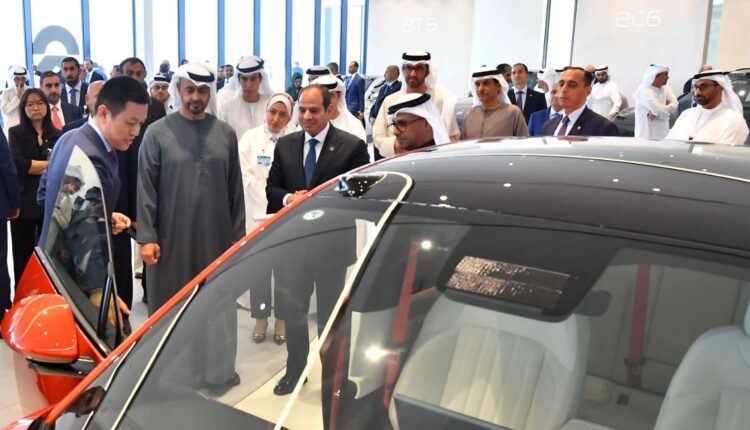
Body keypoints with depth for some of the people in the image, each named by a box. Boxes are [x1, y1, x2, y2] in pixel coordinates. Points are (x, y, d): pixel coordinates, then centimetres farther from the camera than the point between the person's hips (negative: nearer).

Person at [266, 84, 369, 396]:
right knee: (292, 308, 14)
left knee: (331, 312, 10)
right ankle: (295, 369, 33)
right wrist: (288, 198, -12)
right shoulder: (285, 145, 8)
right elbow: (272, 187, 10)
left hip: (332, 241, -3)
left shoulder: (352, 146, -6)